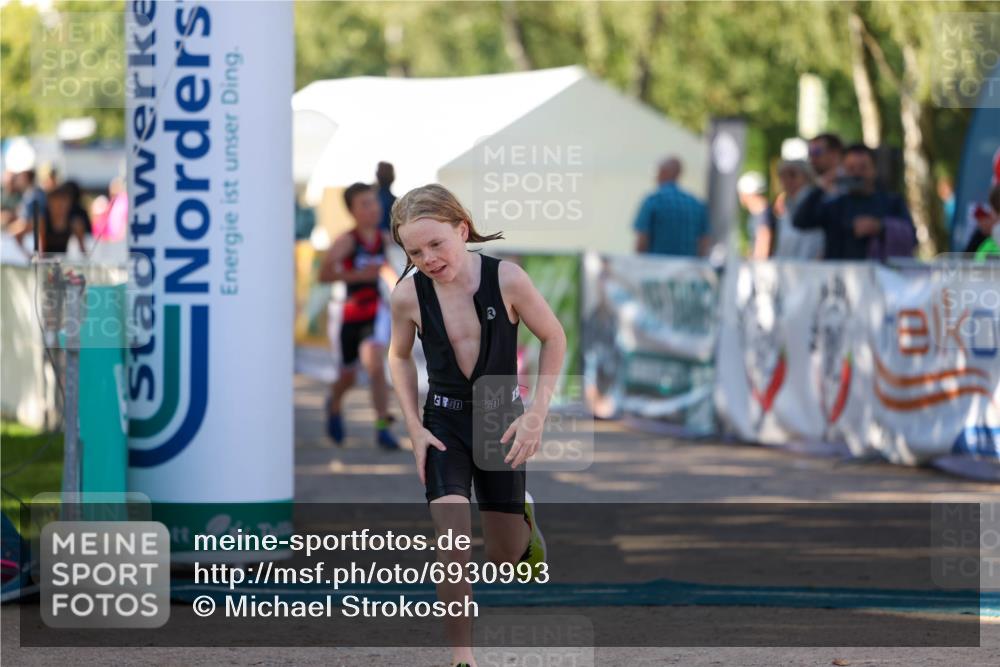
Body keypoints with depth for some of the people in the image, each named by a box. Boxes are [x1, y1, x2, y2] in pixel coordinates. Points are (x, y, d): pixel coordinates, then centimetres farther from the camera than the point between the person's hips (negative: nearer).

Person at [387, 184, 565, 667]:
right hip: (444, 423, 0)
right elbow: (400, 358, 7)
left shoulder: (506, 279, -19)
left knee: (506, 559, 11)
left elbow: (554, 338, -4)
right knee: (452, 545, -20)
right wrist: (415, 429, 0)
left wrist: (536, 415, -9)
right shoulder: (408, 295, -14)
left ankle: (523, 518, 47)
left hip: (501, 421, 0)